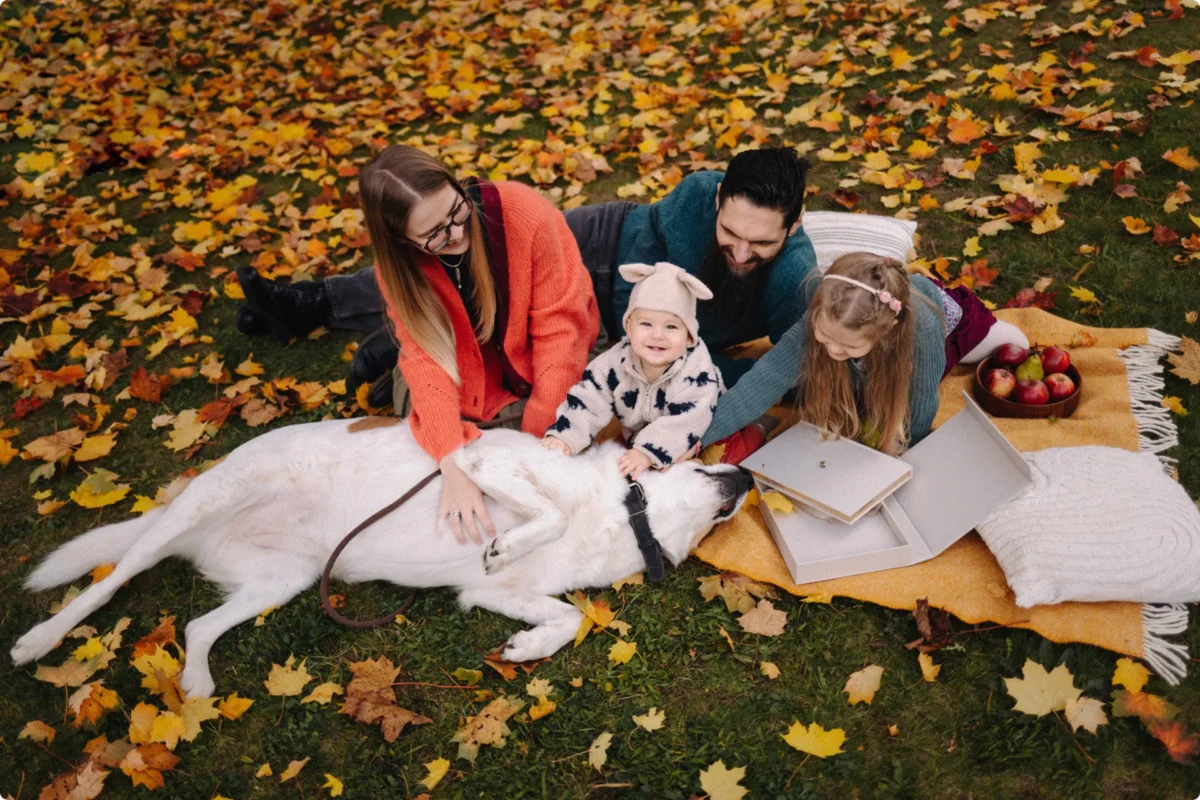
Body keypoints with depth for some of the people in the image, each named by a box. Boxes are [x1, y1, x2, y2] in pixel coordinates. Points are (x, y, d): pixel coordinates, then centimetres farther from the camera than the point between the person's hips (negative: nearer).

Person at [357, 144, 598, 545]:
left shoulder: (524, 213, -33)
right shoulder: (396, 264, -22)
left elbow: (558, 323, -27)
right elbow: (427, 358, -29)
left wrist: (542, 433, -30)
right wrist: (453, 467, -43)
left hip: (533, 351, -2)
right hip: (465, 356, 2)